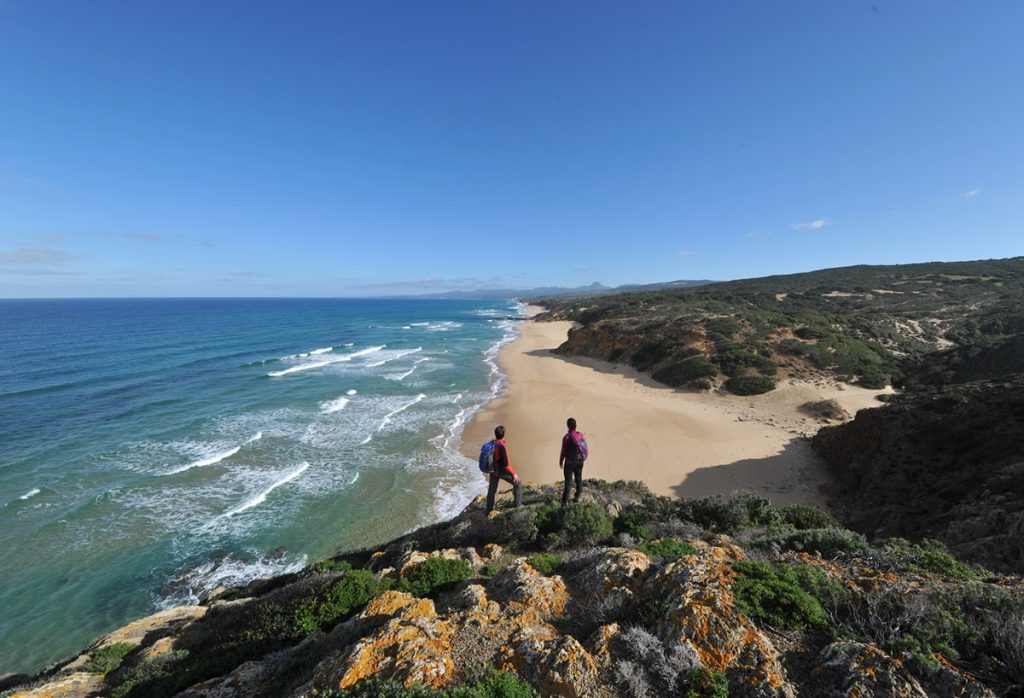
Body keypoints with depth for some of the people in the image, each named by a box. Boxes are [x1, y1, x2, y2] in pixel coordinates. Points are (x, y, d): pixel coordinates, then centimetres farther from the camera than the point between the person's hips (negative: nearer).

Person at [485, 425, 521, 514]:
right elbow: (506, 464, -27)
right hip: (502, 471, -7)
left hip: (493, 471, 7)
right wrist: (514, 474, -16)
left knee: (491, 490, 20)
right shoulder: (502, 446, -29)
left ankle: (489, 510, 33)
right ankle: (518, 505, 17)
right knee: (518, 483, 13)